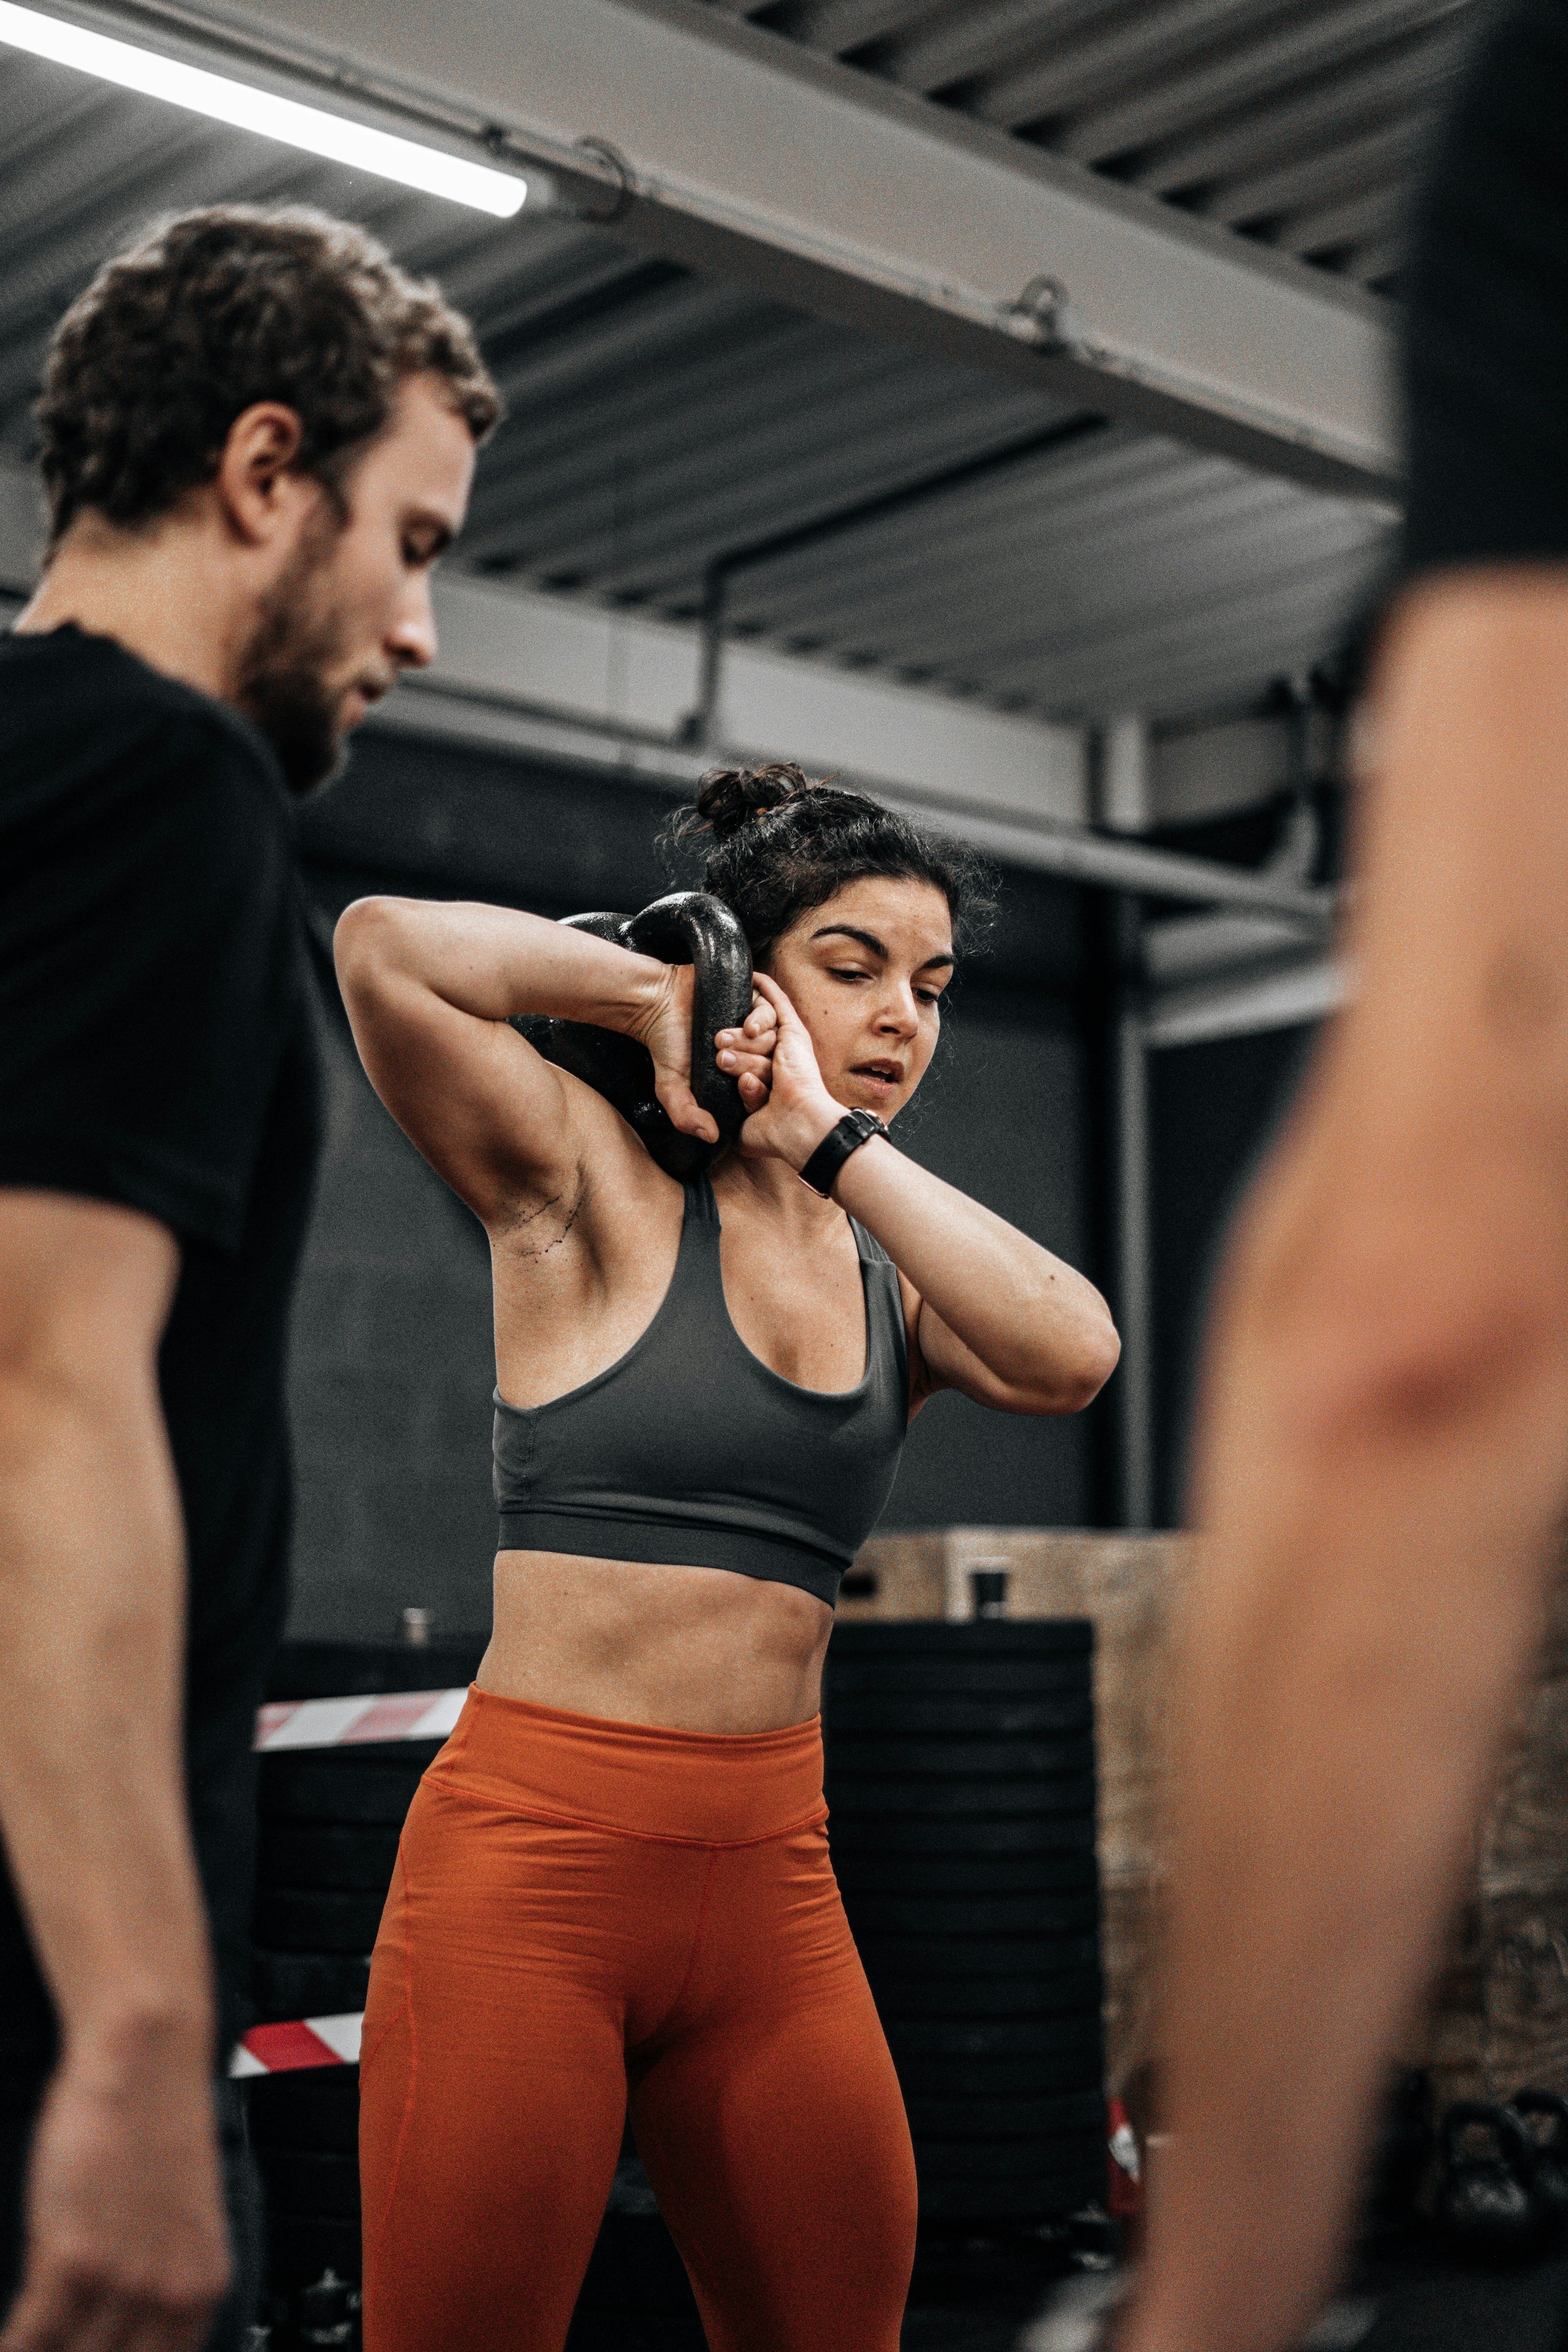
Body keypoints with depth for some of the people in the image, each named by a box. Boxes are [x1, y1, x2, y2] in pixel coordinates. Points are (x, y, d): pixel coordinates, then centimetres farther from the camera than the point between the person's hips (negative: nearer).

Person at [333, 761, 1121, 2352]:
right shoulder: (595, 1190, -4)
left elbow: (1070, 1354, -12)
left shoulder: (896, 1274, 11)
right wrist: (654, 996, -5)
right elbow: (382, 943, -18)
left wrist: (829, 1137, -9)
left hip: (772, 1879, 6)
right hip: (530, 1862, -5)